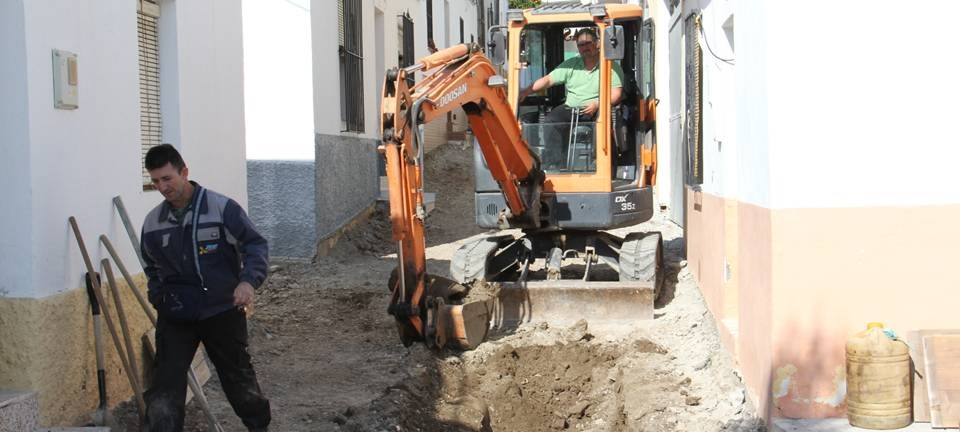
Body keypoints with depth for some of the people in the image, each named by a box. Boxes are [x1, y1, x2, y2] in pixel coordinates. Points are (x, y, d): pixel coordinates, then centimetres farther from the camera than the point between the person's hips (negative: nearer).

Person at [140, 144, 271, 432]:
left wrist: (248, 280, -25)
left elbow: (255, 244, -9)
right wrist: (157, 298, 6)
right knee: (165, 386, -6)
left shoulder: (222, 208, -9)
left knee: (239, 376, 12)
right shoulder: (152, 223, 6)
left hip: (222, 310, -3)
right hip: (175, 318, 3)